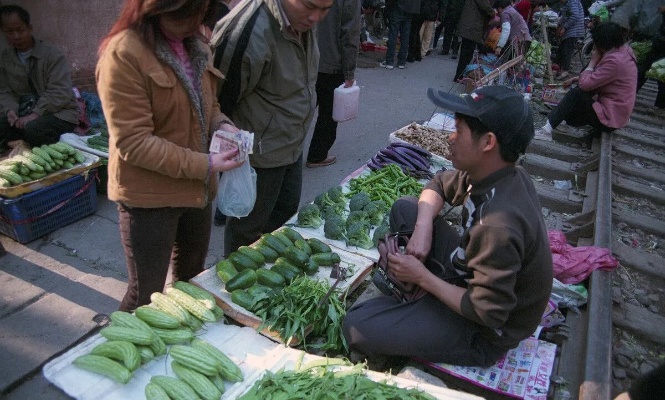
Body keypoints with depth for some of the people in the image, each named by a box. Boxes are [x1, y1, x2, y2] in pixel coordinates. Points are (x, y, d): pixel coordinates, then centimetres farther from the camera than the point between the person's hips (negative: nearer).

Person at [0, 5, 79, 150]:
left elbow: (59, 93, -16)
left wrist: (36, 113, -24)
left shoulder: (52, 55, -8)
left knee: (33, 129, -35)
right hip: (24, 113, 5)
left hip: (58, 113, -5)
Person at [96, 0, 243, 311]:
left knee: (191, 278, 26)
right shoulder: (123, 54, -20)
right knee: (147, 294, 7)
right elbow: (133, 142, -23)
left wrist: (220, 123, -5)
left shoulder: (194, 43, 5)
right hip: (148, 195, -7)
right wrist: (204, 165, -24)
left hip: (196, 188, 8)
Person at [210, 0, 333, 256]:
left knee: (286, 213, 24)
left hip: (292, 146, 9)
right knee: (249, 228, 10)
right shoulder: (250, 32, -30)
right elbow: (222, 96, -22)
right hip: (260, 153, -9)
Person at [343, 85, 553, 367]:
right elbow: (439, 185, 7)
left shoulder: (498, 225, -37)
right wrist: (423, 229, -12)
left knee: (355, 327, -19)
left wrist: (423, 277, -19)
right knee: (405, 209, 7)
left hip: (484, 334, -8)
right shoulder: (495, 175, -10)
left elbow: (487, 313, -31)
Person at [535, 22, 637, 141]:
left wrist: (593, 61, -11)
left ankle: (548, 129, -12)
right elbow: (598, 77, 16)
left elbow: (585, 84, -24)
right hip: (615, 110, 10)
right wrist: (576, 79, 10)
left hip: (610, 117, -10)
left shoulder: (615, 61, -26)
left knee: (577, 93, -14)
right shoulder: (623, 50, 4)